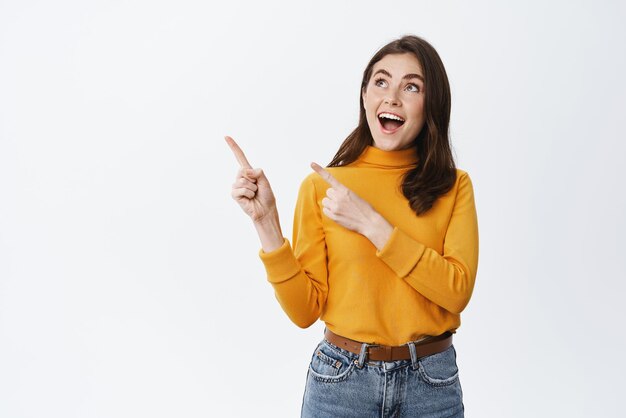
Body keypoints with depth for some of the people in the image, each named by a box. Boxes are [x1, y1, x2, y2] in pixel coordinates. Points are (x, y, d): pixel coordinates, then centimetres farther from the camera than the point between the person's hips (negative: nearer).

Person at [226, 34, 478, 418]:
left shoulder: (454, 186, -2)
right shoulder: (321, 187, -5)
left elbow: (457, 291, -14)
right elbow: (305, 309, -6)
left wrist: (371, 223, -19)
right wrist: (266, 221, -16)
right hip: (341, 380, -1)